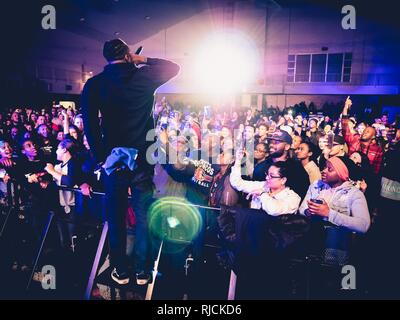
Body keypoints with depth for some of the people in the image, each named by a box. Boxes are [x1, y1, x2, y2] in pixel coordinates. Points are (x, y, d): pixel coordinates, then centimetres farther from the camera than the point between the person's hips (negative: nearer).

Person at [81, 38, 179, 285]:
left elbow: (90, 125, -6)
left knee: (116, 217, 14)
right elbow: (174, 67, 15)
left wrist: (101, 156, 0)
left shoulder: (94, 84, 0)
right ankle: (142, 271, 23)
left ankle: (121, 271, 26)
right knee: (143, 216, 11)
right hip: (142, 159, 0)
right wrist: (144, 60, 16)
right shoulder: (144, 77, -1)